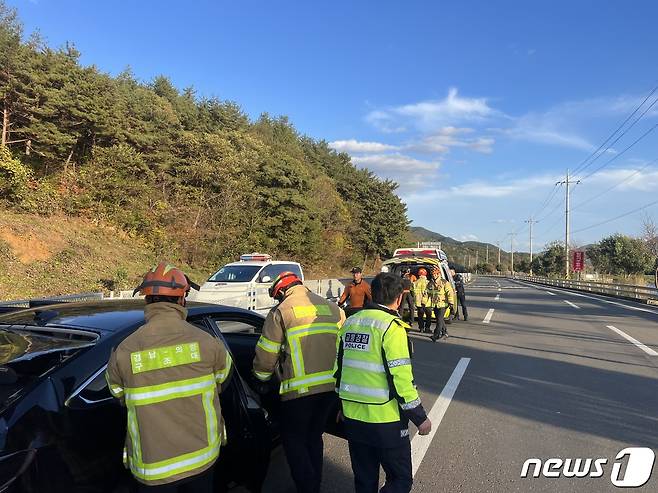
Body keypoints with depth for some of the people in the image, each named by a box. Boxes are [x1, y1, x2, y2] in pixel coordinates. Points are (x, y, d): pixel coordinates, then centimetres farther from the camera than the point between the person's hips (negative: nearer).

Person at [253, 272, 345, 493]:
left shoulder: (281, 312, -4)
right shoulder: (333, 308, 10)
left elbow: (266, 354, -1)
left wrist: (261, 378, 17)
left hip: (300, 389, -5)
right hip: (332, 386, 6)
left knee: (293, 440, 13)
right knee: (314, 436, 23)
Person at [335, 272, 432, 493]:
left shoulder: (350, 323, 6)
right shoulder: (391, 327, -15)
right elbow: (400, 378, -18)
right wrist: (420, 417, -7)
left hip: (352, 417, 7)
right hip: (385, 420, -7)